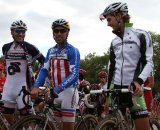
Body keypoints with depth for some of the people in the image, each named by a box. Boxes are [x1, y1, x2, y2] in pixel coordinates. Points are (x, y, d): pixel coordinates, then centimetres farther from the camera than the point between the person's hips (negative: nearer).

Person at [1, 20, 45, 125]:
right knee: (7, 114, 8)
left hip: (23, 85, -5)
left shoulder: (29, 48, -6)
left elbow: (44, 61, 1)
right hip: (9, 85, 5)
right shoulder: (6, 48, 8)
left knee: (25, 114, -5)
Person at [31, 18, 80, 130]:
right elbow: (44, 70, 7)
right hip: (55, 92, 6)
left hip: (69, 90, -6)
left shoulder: (73, 51, -10)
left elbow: (74, 75, -19)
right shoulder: (51, 51, 11)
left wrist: (58, 89, -31)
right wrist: (36, 87, -10)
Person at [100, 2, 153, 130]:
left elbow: (149, 62, -7)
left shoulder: (141, 35, -2)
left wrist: (138, 81, -23)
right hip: (116, 88, 5)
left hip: (133, 88, -5)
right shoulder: (114, 42, 15)